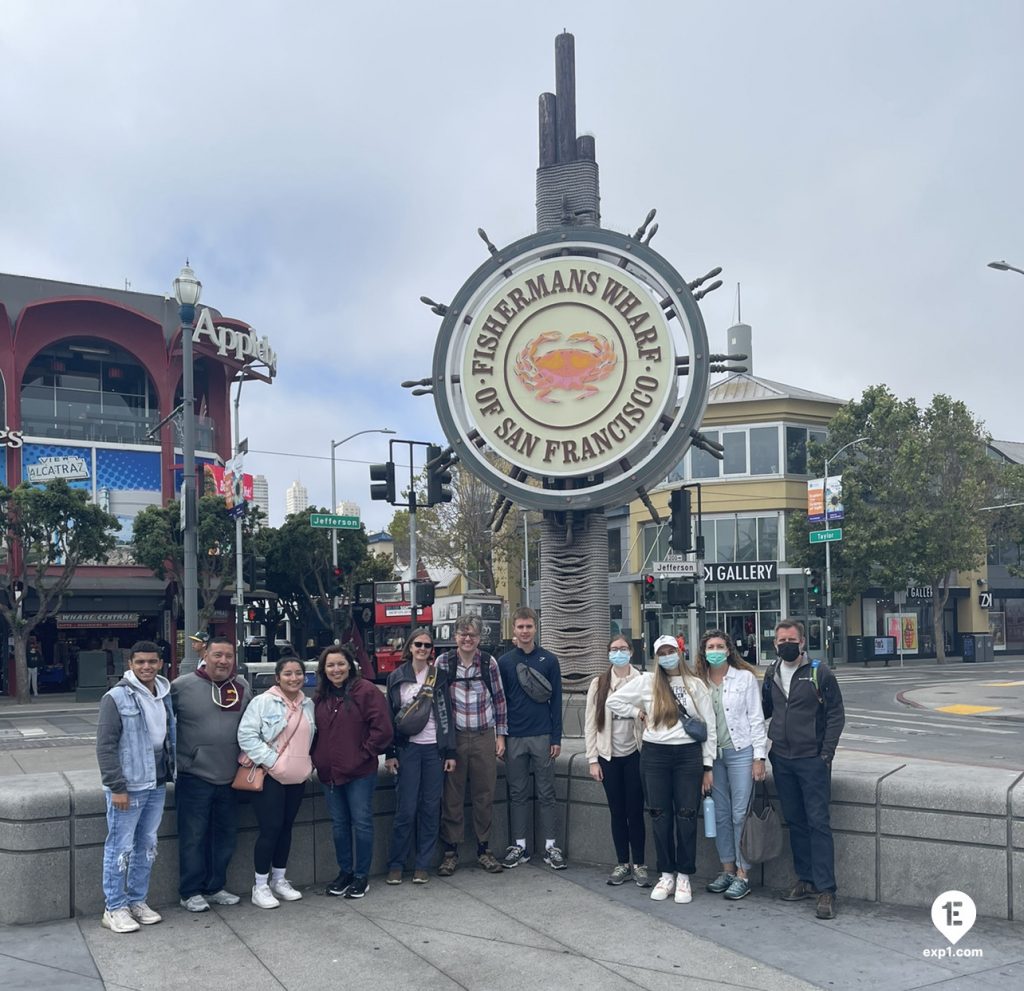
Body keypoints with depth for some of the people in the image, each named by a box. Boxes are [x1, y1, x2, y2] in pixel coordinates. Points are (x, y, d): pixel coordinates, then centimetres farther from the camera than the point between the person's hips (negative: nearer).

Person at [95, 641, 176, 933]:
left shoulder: (165, 695, 8)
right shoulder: (117, 697, -11)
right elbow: (105, 746, -13)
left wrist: (170, 771, 10)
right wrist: (116, 787, -16)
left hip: (157, 784, 6)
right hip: (128, 786, -6)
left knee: (147, 846, 14)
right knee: (120, 848, 0)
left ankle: (137, 900, 26)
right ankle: (114, 908, 11)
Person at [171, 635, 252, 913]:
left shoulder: (243, 688, 6)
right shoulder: (182, 686, -9)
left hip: (230, 778, 5)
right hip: (194, 777, -5)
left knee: (226, 835, 13)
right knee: (193, 837, 2)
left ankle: (215, 887, 27)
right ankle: (190, 892, 15)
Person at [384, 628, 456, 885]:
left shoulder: (440, 676, 5)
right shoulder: (397, 677, 4)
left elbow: (447, 715, 5)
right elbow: (390, 716, 5)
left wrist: (451, 752, 1)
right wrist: (390, 753, 0)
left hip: (434, 748, 1)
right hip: (407, 748, -1)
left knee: (431, 808, 4)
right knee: (406, 809, -3)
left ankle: (422, 865, 14)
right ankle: (395, 864, 10)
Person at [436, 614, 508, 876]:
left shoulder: (489, 663, 2)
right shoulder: (443, 662, -2)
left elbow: (499, 700, 9)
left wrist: (500, 735, 7)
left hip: (484, 737, 1)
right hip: (453, 737, -1)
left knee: (484, 795, 7)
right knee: (452, 797, 3)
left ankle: (483, 849, 20)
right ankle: (450, 851, 14)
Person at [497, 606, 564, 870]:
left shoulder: (549, 660, 2)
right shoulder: (504, 662, 4)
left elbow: (556, 700, 1)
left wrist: (556, 738, -4)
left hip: (543, 737, -1)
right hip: (514, 738, 1)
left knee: (546, 793, 3)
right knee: (517, 794, 7)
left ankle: (550, 845, 10)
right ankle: (519, 845, 15)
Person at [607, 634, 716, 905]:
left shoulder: (696, 685, 4)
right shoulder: (646, 682, 4)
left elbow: (709, 726, 5)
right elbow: (613, 701, 9)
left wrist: (708, 767, 2)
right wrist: (639, 714, 2)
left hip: (689, 754, -1)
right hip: (654, 755, 1)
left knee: (686, 816, 0)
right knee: (660, 816, 5)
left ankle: (684, 877, 12)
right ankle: (666, 874, 18)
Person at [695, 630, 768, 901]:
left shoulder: (745, 677, -3)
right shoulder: (700, 681, 5)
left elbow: (756, 718, -3)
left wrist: (759, 757, -8)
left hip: (740, 751, -4)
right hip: (712, 754, 4)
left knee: (740, 815, -3)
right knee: (720, 815, 10)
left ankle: (742, 875, 4)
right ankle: (727, 869, 21)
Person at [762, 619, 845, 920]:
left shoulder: (820, 673, -7)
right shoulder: (771, 674, 8)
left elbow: (836, 714, -6)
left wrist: (826, 753, -11)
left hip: (812, 760, -5)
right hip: (781, 760, 5)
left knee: (818, 822, -6)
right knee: (795, 822, 12)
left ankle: (825, 889, -3)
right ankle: (806, 879, 22)